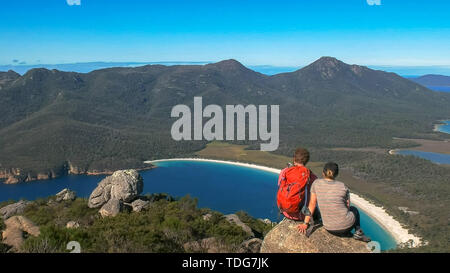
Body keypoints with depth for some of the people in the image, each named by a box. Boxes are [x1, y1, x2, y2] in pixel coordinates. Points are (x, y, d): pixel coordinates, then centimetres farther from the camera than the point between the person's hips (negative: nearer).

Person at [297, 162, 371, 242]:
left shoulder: (316, 184, -6)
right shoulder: (343, 187, -9)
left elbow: (312, 204, -2)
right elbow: (347, 206, 2)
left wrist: (305, 223, 4)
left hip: (329, 229, 2)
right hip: (346, 225, -2)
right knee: (354, 209, 34)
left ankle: (346, 234, 17)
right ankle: (358, 232, 19)